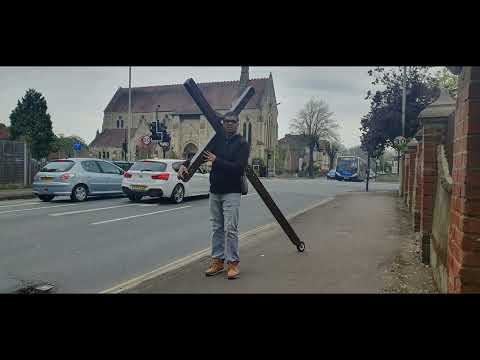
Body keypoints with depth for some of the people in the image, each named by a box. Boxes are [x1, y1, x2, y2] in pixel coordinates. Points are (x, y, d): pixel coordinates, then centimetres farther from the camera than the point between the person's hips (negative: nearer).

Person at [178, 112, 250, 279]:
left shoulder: (242, 144, -4)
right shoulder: (216, 140, 11)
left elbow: (238, 168, -16)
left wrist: (216, 160, -13)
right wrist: (185, 165, -6)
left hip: (232, 192, -5)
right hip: (214, 191, 5)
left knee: (230, 228, -8)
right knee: (216, 228, 9)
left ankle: (233, 262, 3)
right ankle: (217, 261, 18)